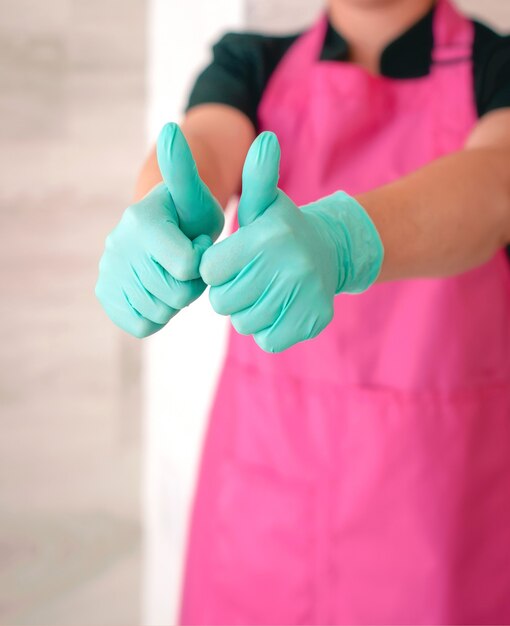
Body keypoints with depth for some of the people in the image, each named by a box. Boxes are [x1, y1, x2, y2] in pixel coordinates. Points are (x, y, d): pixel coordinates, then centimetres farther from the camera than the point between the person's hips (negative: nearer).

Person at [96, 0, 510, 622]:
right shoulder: (252, 64, 4)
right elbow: (203, 145, -17)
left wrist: (338, 242, -45)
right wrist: (163, 218, -40)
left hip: (444, 472, -1)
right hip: (265, 454, 2)